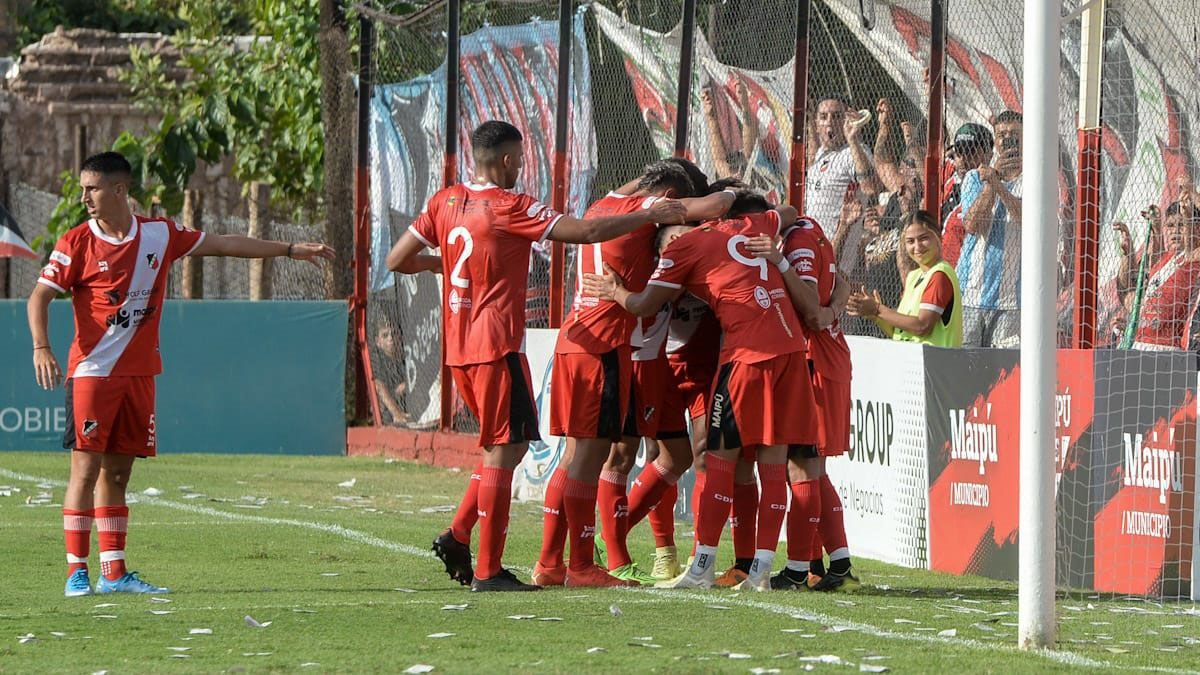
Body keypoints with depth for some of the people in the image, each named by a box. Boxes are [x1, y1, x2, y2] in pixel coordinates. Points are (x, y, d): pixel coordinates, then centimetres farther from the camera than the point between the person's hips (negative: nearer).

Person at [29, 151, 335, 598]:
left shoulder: (159, 234, 6)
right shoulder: (77, 243, -4)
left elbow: (223, 244, 14)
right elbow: (40, 296, -7)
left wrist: (289, 251, 15)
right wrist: (41, 347, -24)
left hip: (139, 373, 4)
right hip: (91, 372, -4)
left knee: (118, 473, 7)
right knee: (85, 469, -8)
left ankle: (113, 573, 11)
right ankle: (76, 572, -6)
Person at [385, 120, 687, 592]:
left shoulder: (445, 202, 9)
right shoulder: (510, 208, -12)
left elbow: (397, 260, 12)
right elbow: (587, 232, -15)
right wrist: (652, 216, -5)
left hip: (458, 352, 8)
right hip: (497, 348, -8)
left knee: (505, 445, 18)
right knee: (504, 450, -4)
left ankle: (458, 536, 9)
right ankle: (487, 571, -4)